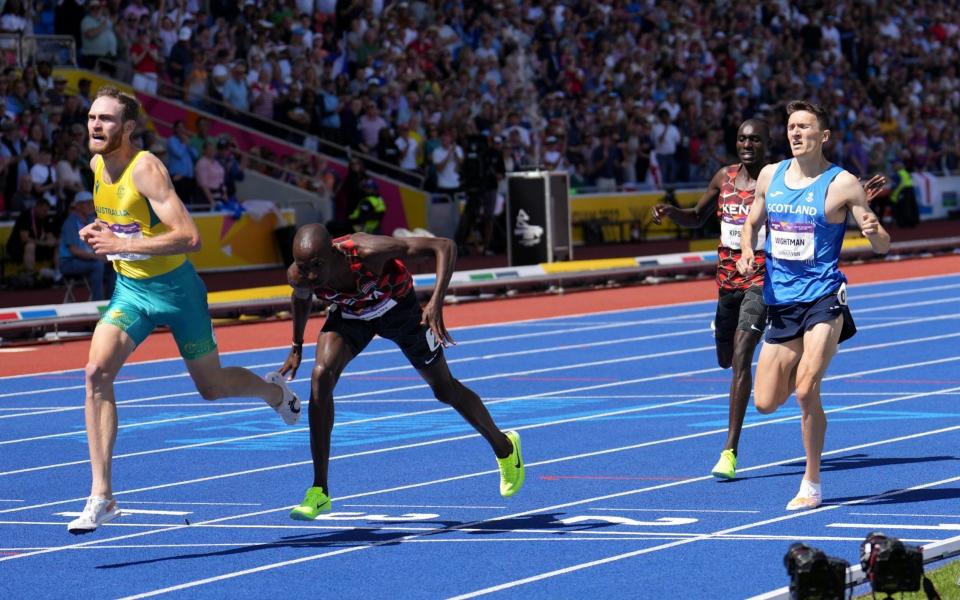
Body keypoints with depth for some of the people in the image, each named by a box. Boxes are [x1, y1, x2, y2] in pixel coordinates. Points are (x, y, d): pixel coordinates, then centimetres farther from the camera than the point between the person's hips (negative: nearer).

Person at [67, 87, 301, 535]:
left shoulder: (145, 168, -24)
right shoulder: (97, 165, -1)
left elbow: (190, 237, -33)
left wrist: (122, 244, -33)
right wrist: (101, 231, 1)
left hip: (175, 289, -5)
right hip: (130, 290, 6)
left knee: (213, 387, 12)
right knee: (97, 372, -18)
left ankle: (273, 390, 49)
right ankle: (102, 497, -17)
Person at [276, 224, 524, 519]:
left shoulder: (367, 252, -44)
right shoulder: (298, 276, -31)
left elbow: (444, 246, -42)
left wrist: (436, 303, -53)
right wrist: (297, 347, 6)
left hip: (397, 306, -2)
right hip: (349, 314, 2)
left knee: (445, 390, 12)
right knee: (321, 376, -24)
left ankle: (504, 447, 43)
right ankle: (319, 491, -18)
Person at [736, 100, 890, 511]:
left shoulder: (841, 183, -7)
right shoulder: (770, 175, 6)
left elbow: (881, 246, -4)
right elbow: (752, 222, 22)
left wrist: (874, 231, -28)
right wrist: (746, 250, -1)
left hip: (823, 297, -5)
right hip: (780, 303, 5)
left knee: (805, 391, -18)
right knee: (765, 403, 4)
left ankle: (812, 484, -2)